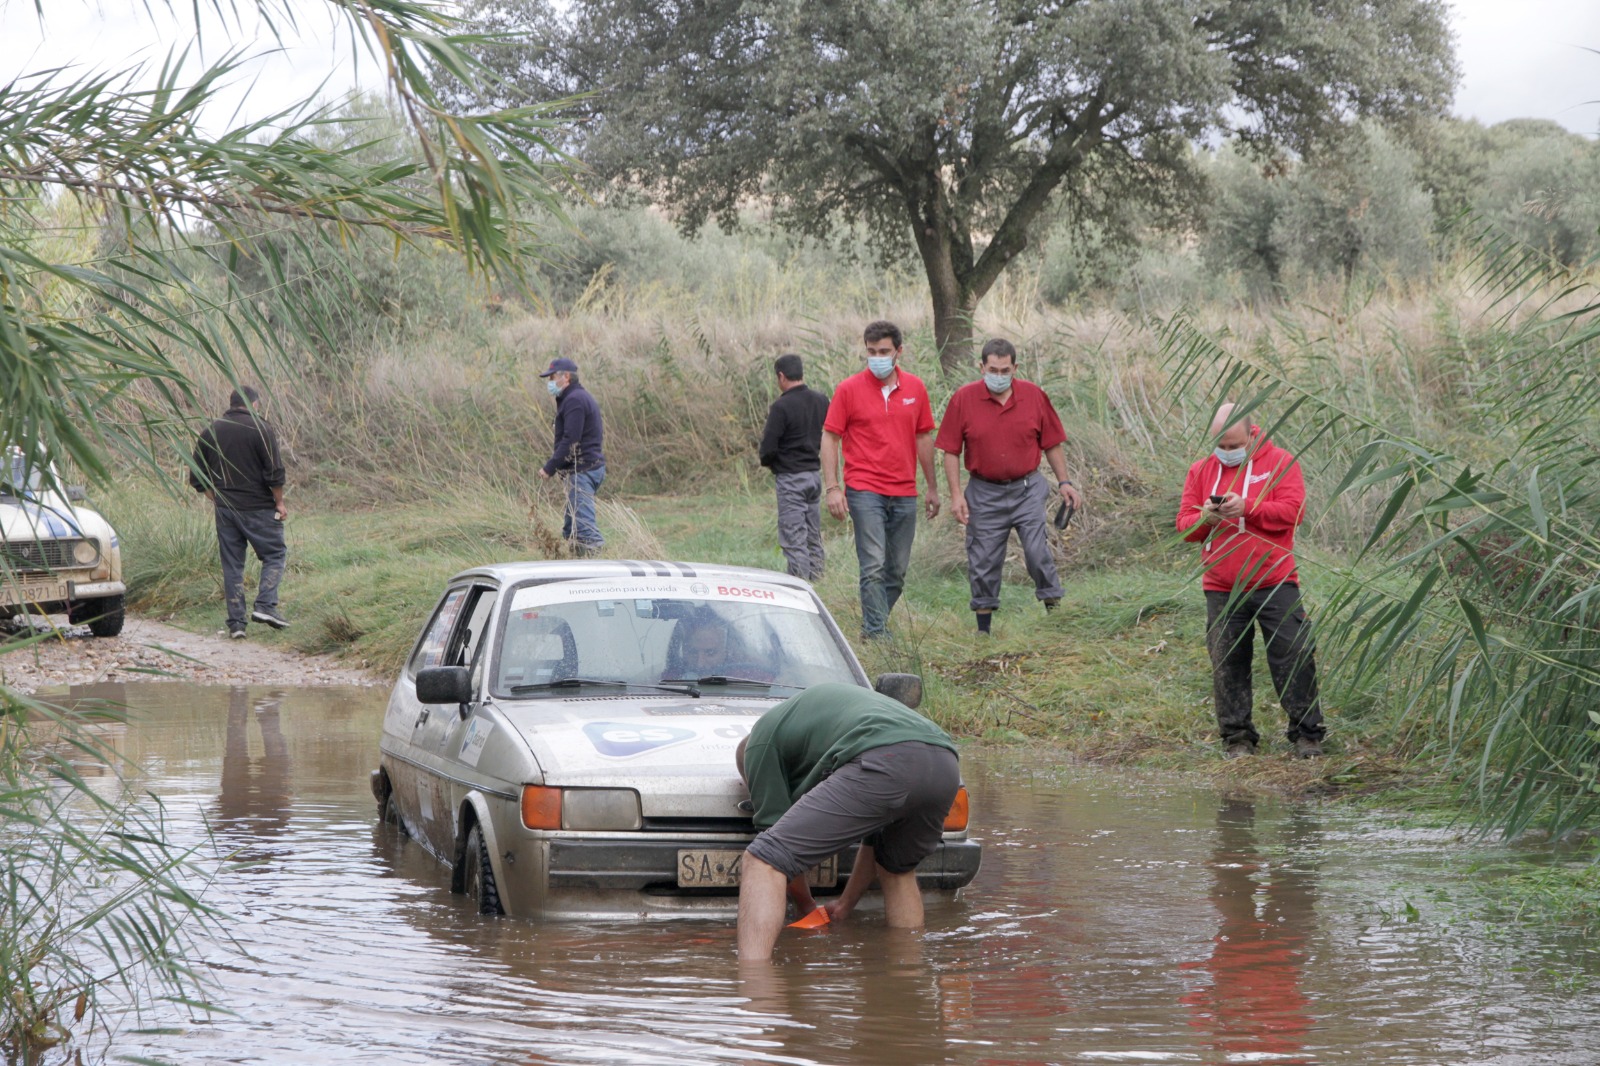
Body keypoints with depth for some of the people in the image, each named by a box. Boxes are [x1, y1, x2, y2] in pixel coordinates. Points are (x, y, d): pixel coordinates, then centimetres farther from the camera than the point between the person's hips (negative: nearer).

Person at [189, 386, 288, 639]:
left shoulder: (209, 432, 8)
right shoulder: (261, 429, -8)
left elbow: (197, 478, 10)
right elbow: (275, 472, -14)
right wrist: (279, 503, -2)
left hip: (225, 510, 4)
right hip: (258, 508, -4)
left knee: (232, 564, 8)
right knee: (275, 554, 9)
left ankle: (235, 623, 5)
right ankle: (264, 605, -9)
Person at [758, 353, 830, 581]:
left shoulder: (781, 406, -16)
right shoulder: (821, 401, 5)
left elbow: (768, 448, -16)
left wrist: (766, 460, 4)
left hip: (790, 478, -7)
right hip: (814, 474, 7)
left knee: (793, 539, -4)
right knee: (813, 536, 15)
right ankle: (815, 579, 18)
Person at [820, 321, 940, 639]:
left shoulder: (915, 388, 7)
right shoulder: (849, 389, -3)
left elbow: (924, 438, 15)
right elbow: (830, 438, 0)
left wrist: (932, 487, 17)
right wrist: (832, 487, -8)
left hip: (905, 493, 4)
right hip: (865, 491, -4)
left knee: (897, 570, 9)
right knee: (874, 567, -12)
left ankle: (873, 624, 23)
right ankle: (877, 634, -9)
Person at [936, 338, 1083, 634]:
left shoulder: (1034, 396, -1)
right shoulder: (964, 399, -5)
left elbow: (1052, 443, 9)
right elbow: (950, 451, -2)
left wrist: (1064, 482, 6)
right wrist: (956, 494, -7)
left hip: (1027, 489, 0)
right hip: (984, 494, 0)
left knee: (1038, 551, -11)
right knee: (983, 560, 5)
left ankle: (1054, 606, 1)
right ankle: (983, 626, 16)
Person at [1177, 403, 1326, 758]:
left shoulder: (1280, 462, 1)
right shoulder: (1201, 471, 11)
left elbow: (1292, 510, -10)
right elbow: (1185, 523, 9)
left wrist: (1246, 508, -21)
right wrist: (1203, 519, -14)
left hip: (1275, 585, -3)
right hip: (1222, 591, 3)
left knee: (1294, 659, -3)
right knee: (1228, 666, 4)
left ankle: (1306, 733, 7)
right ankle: (1237, 737, 13)